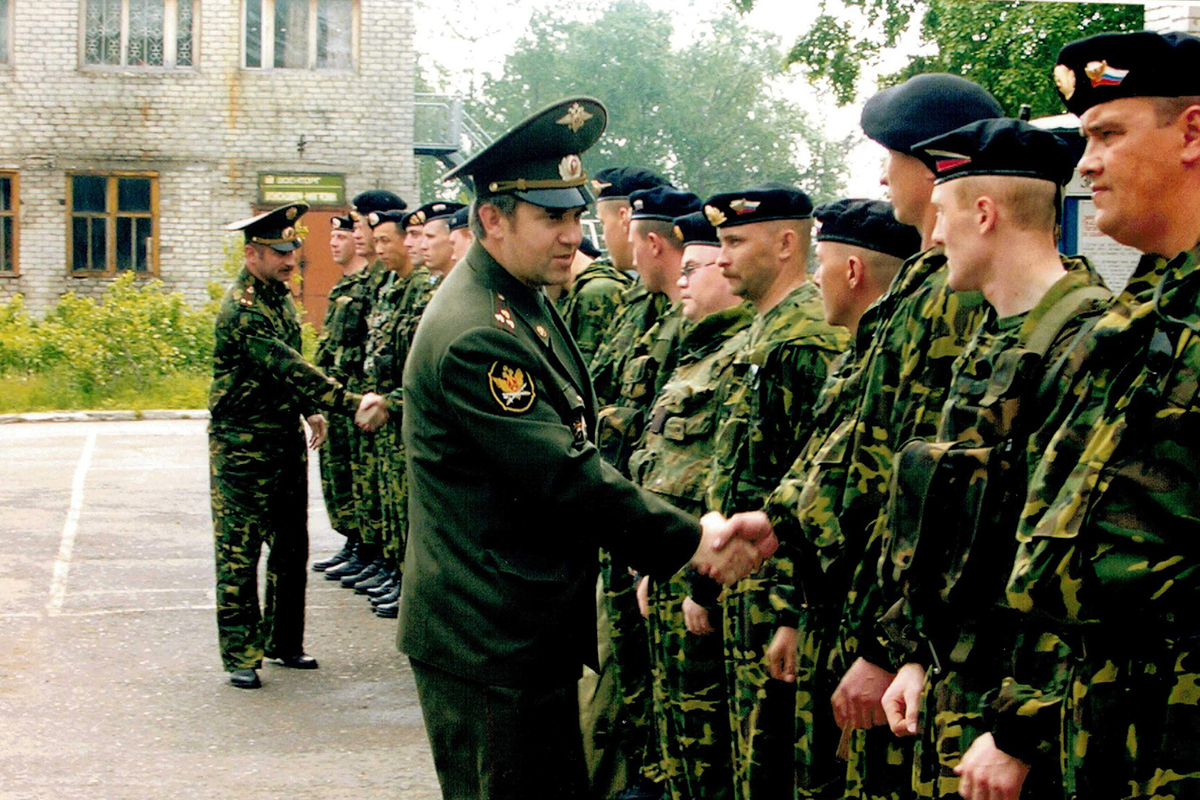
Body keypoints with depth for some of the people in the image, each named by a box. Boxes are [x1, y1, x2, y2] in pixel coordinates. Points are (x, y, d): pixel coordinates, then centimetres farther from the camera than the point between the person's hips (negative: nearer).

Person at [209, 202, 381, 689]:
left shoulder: (280, 295, 9)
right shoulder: (241, 307, -20)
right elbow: (288, 368, -28)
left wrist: (310, 410, 13)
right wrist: (351, 404, -32)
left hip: (287, 438, 9)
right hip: (243, 444, -9)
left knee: (291, 547, 13)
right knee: (240, 552, -3)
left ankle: (283, 642, 23)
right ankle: (240, 655, 4)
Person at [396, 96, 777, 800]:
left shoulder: (529, 302, 12)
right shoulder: (476, 335, -22)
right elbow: (566, 477, -24)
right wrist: (691, 541, -20)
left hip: (536, 630, 10)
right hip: (489, 638, -10)